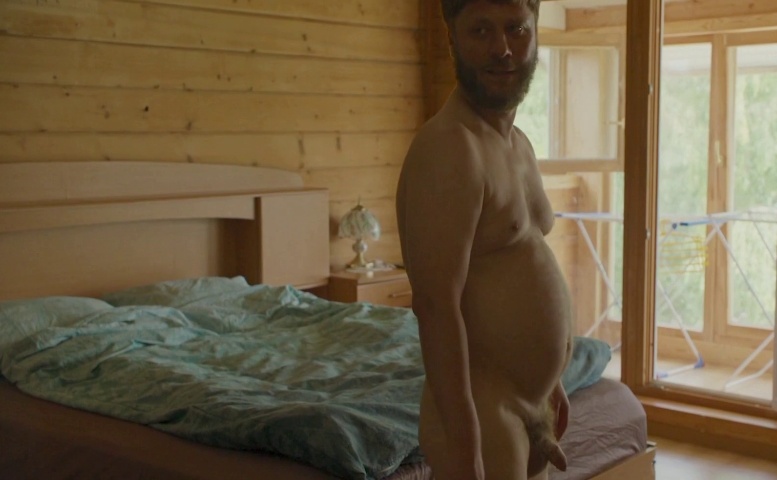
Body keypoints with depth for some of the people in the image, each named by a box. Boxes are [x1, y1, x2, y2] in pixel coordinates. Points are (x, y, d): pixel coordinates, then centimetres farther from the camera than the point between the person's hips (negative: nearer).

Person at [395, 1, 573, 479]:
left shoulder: (519, 144, 9)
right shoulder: (448, 146, -20)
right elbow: (437, 306, -25)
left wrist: (549, 380, 19)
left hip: (529, 406, 9)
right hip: (482, 414, -9)